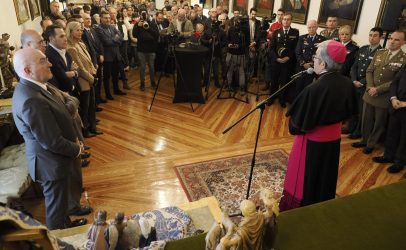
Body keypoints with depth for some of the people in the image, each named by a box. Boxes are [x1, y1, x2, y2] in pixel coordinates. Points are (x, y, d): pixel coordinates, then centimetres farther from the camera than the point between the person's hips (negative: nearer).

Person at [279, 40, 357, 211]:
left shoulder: (314, 89, -30)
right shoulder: (347, 84, -8)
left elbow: (299, 121, -22)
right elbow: (349, 111, 6)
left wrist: (295, 128, -1)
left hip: (312, 141, -6)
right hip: (334, 138, 7)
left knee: (304, 178, 13)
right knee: (325, 176, 24)